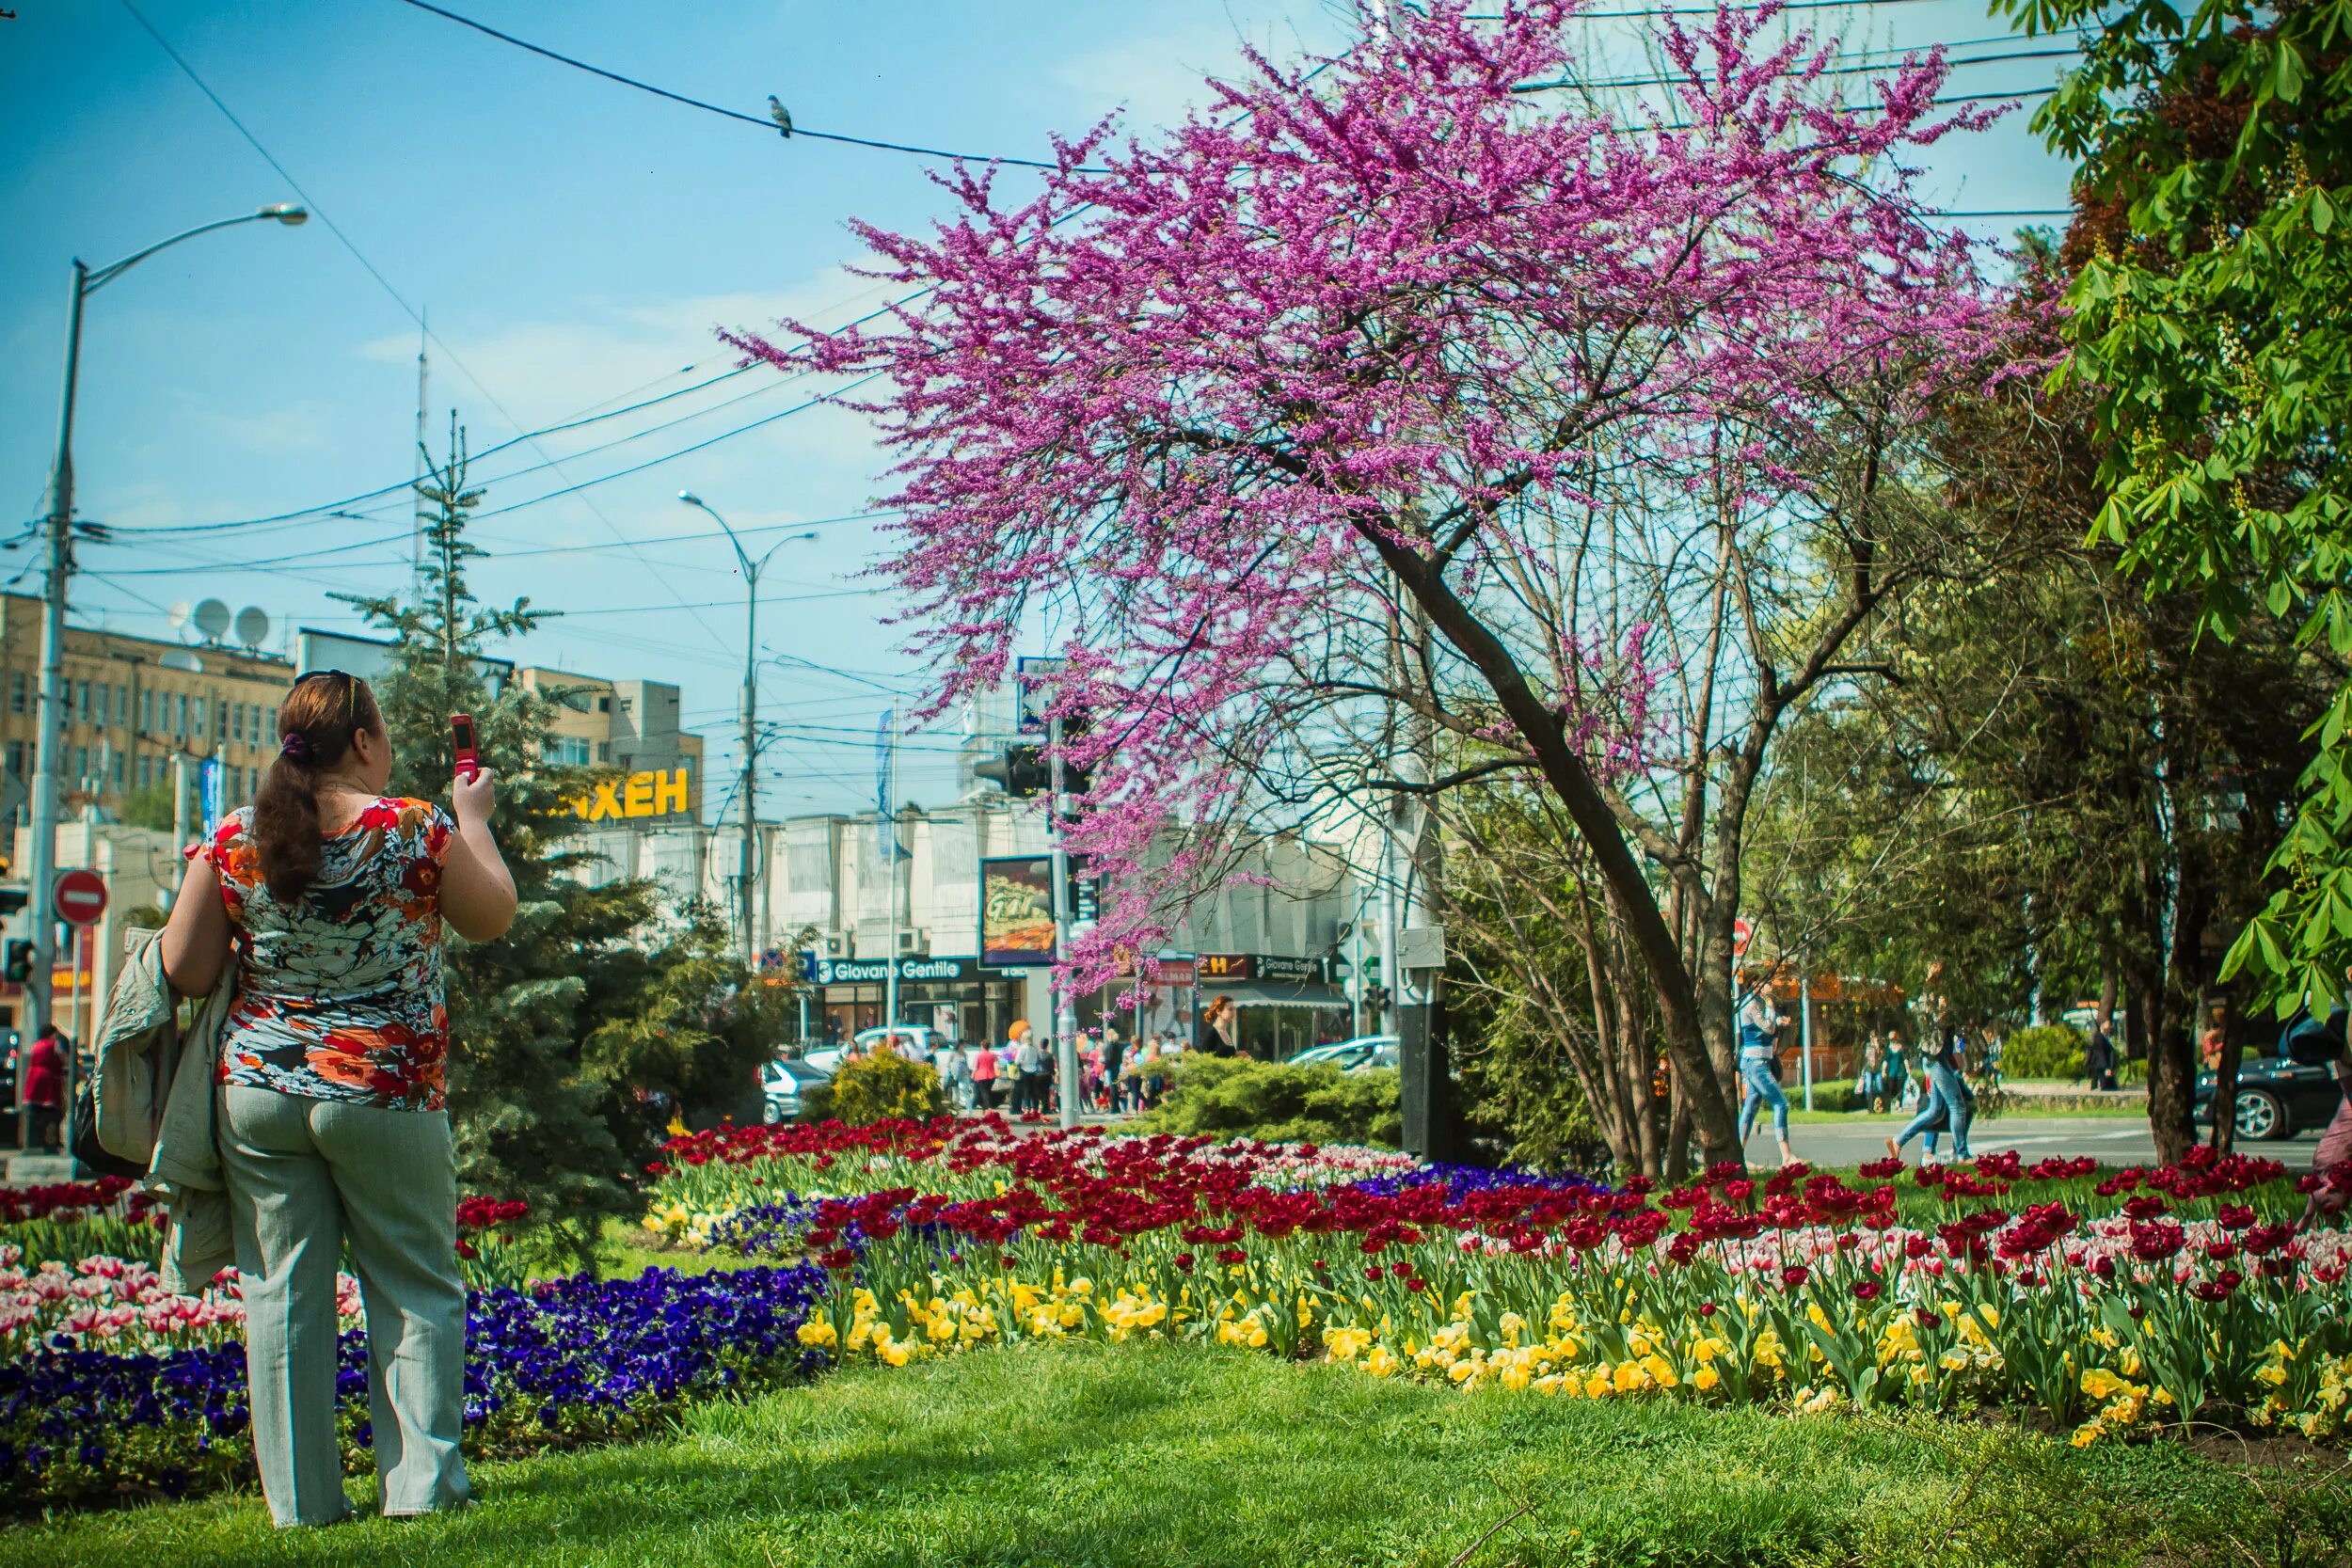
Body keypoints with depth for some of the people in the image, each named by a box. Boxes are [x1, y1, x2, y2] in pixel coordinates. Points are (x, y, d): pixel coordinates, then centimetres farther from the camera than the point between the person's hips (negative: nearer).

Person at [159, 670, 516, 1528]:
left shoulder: (232, 841, -1)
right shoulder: (417, 830, -9)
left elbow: (184, 972, 1)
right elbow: (494, 918, 6)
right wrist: (475, 821, 18)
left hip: (259, 1091, 3)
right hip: (385, 1098, -3)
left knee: (282, 1293, 9)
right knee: (416, 1290, 9)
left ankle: (301, 1498, 14)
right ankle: (423, 1480, 9)